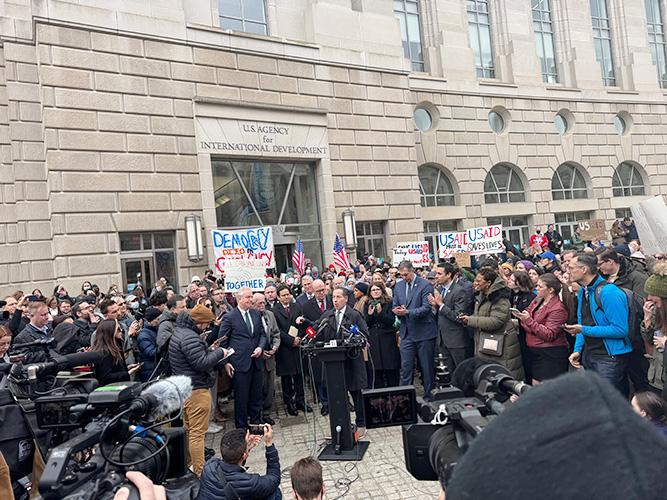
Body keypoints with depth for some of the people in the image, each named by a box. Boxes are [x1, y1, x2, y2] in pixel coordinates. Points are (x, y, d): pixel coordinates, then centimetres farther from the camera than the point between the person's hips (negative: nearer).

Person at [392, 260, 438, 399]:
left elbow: (426, 308, -16)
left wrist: (407, 312, -25)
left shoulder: (425, 285, -9)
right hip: (407, 333, 4)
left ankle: (429, 396, 20)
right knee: (405, 367, 4)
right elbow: (395, 306, 15)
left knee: (427, 367, 7)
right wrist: (397, 310, -9)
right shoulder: (398, 286, 10)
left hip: (424, 332, -4)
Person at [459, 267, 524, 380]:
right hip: (484, 343, 9)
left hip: (500, 345, -9)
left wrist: (470, 320, -20)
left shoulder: (500, 299, -17)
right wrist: (467, 318, 0)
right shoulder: (482, 295, 11)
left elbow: (495, 321, -25)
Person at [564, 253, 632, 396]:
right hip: (588, 356, 9)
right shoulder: (583, 291, 8)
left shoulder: (609, 292, -20)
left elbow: (620, 330, -23)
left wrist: (584, 330, -21)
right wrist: (577, 350, 6)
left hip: (609, 357, -8)